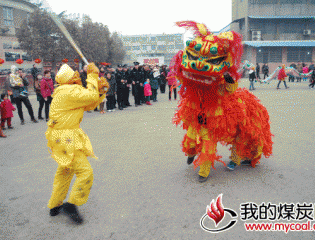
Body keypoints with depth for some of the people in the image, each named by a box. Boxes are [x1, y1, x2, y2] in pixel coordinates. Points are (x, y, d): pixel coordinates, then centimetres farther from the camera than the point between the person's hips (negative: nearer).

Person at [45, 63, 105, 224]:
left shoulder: (71, 91, 13)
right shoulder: (69, 92, -20)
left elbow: (89, 105, 14)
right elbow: (91, 96, -26)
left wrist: (100, 92, 1)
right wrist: (92, 75, -16)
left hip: (63, 136, 11)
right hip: (65, 138, -11)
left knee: (65, 171, 23)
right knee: (85, 171, -9)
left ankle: (55, 206, 37)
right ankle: (71, 205, 5)